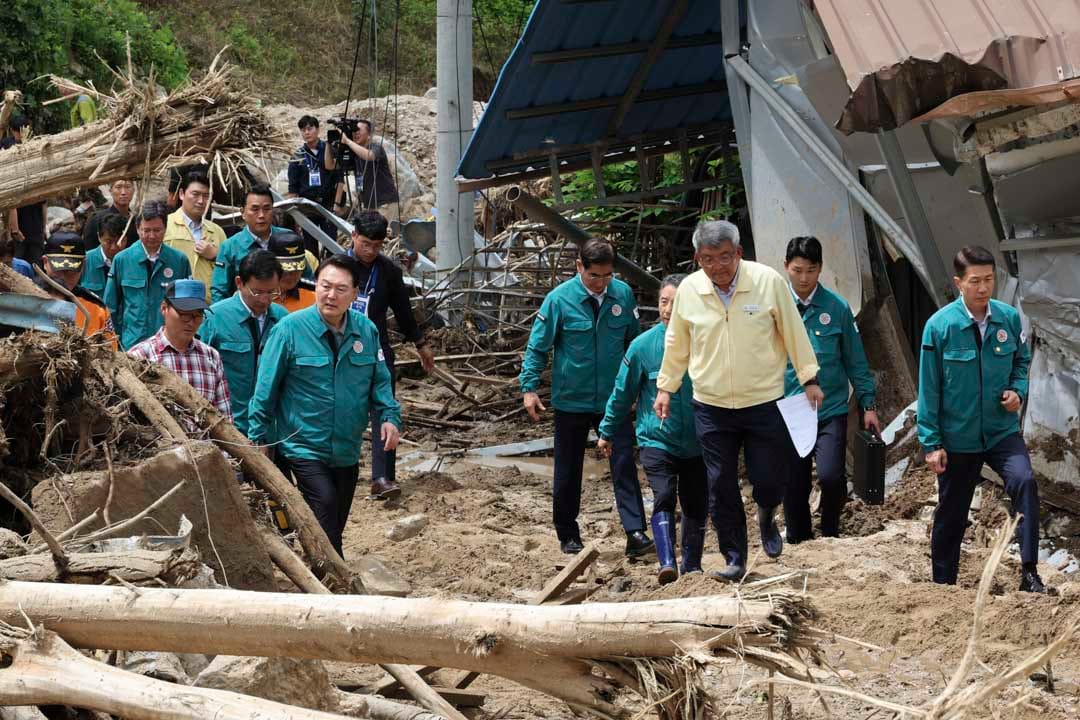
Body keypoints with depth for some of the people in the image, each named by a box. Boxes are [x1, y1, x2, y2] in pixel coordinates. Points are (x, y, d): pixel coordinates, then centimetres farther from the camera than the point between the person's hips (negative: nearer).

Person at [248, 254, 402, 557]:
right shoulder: (290, 329, -12)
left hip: (347, 452, 5)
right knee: (325, 504, -23)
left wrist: (389, 416, -6)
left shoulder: (366, 331, 1)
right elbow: (266, 388, -6)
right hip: (304, 449, -5)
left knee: (333, 528, 14)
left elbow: (379, 381, 11)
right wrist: (258, 438, -4)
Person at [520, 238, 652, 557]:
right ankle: (568, 536, 23)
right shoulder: (559, 299, -11)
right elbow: (537, 347, -4)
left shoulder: (623, 294, -4)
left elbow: (634, 340, 10)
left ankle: (635, 533, -10)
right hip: (571, 400, -1)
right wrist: (529, 387, -10)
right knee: (568, 471, 10)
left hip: (613, 399, 1)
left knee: (624, 464, -8)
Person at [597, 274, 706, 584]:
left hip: (697, 443, 2)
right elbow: (622, 392, 4)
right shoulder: (643, 345, -9)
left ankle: (692, 566, 26)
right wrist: (606, 432, 12)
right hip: (656, 440, -1)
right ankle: (667, 563, -25)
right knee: (664, 497, -19)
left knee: (696, 505, 11)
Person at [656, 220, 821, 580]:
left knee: (770, 480, 0)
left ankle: (766, 516, 35)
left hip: (764, 403, -2)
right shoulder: (688, 290, -4)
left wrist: (809, 379, 2)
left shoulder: (768, 281, -11)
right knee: (721, 487, 2)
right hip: (711, 407, 2)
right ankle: (734, 558, 16)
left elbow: (794, 332, -1)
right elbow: (676, 344, 11)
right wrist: (665, 387, 15)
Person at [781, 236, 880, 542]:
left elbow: (856, 360, 5)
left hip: (831, 410, -1)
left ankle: (830, 534, 8)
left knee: (830, 476, -19)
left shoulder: (837, 307, -1)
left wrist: (868, 405, 4)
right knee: (793, 487, 5)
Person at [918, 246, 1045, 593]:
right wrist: (931, 443, -8)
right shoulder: (939, 326, -13)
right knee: (951, 516, 10)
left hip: (1002, 431, 1)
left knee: (1024, 481, -25)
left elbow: (1022, 361, 13)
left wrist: (1017, 390, -8)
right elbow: (929, 388, -8)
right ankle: (943, 586, 27)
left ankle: (1029, 571, -20)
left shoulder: (1009, 318, -5)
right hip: (957, 437, -1)